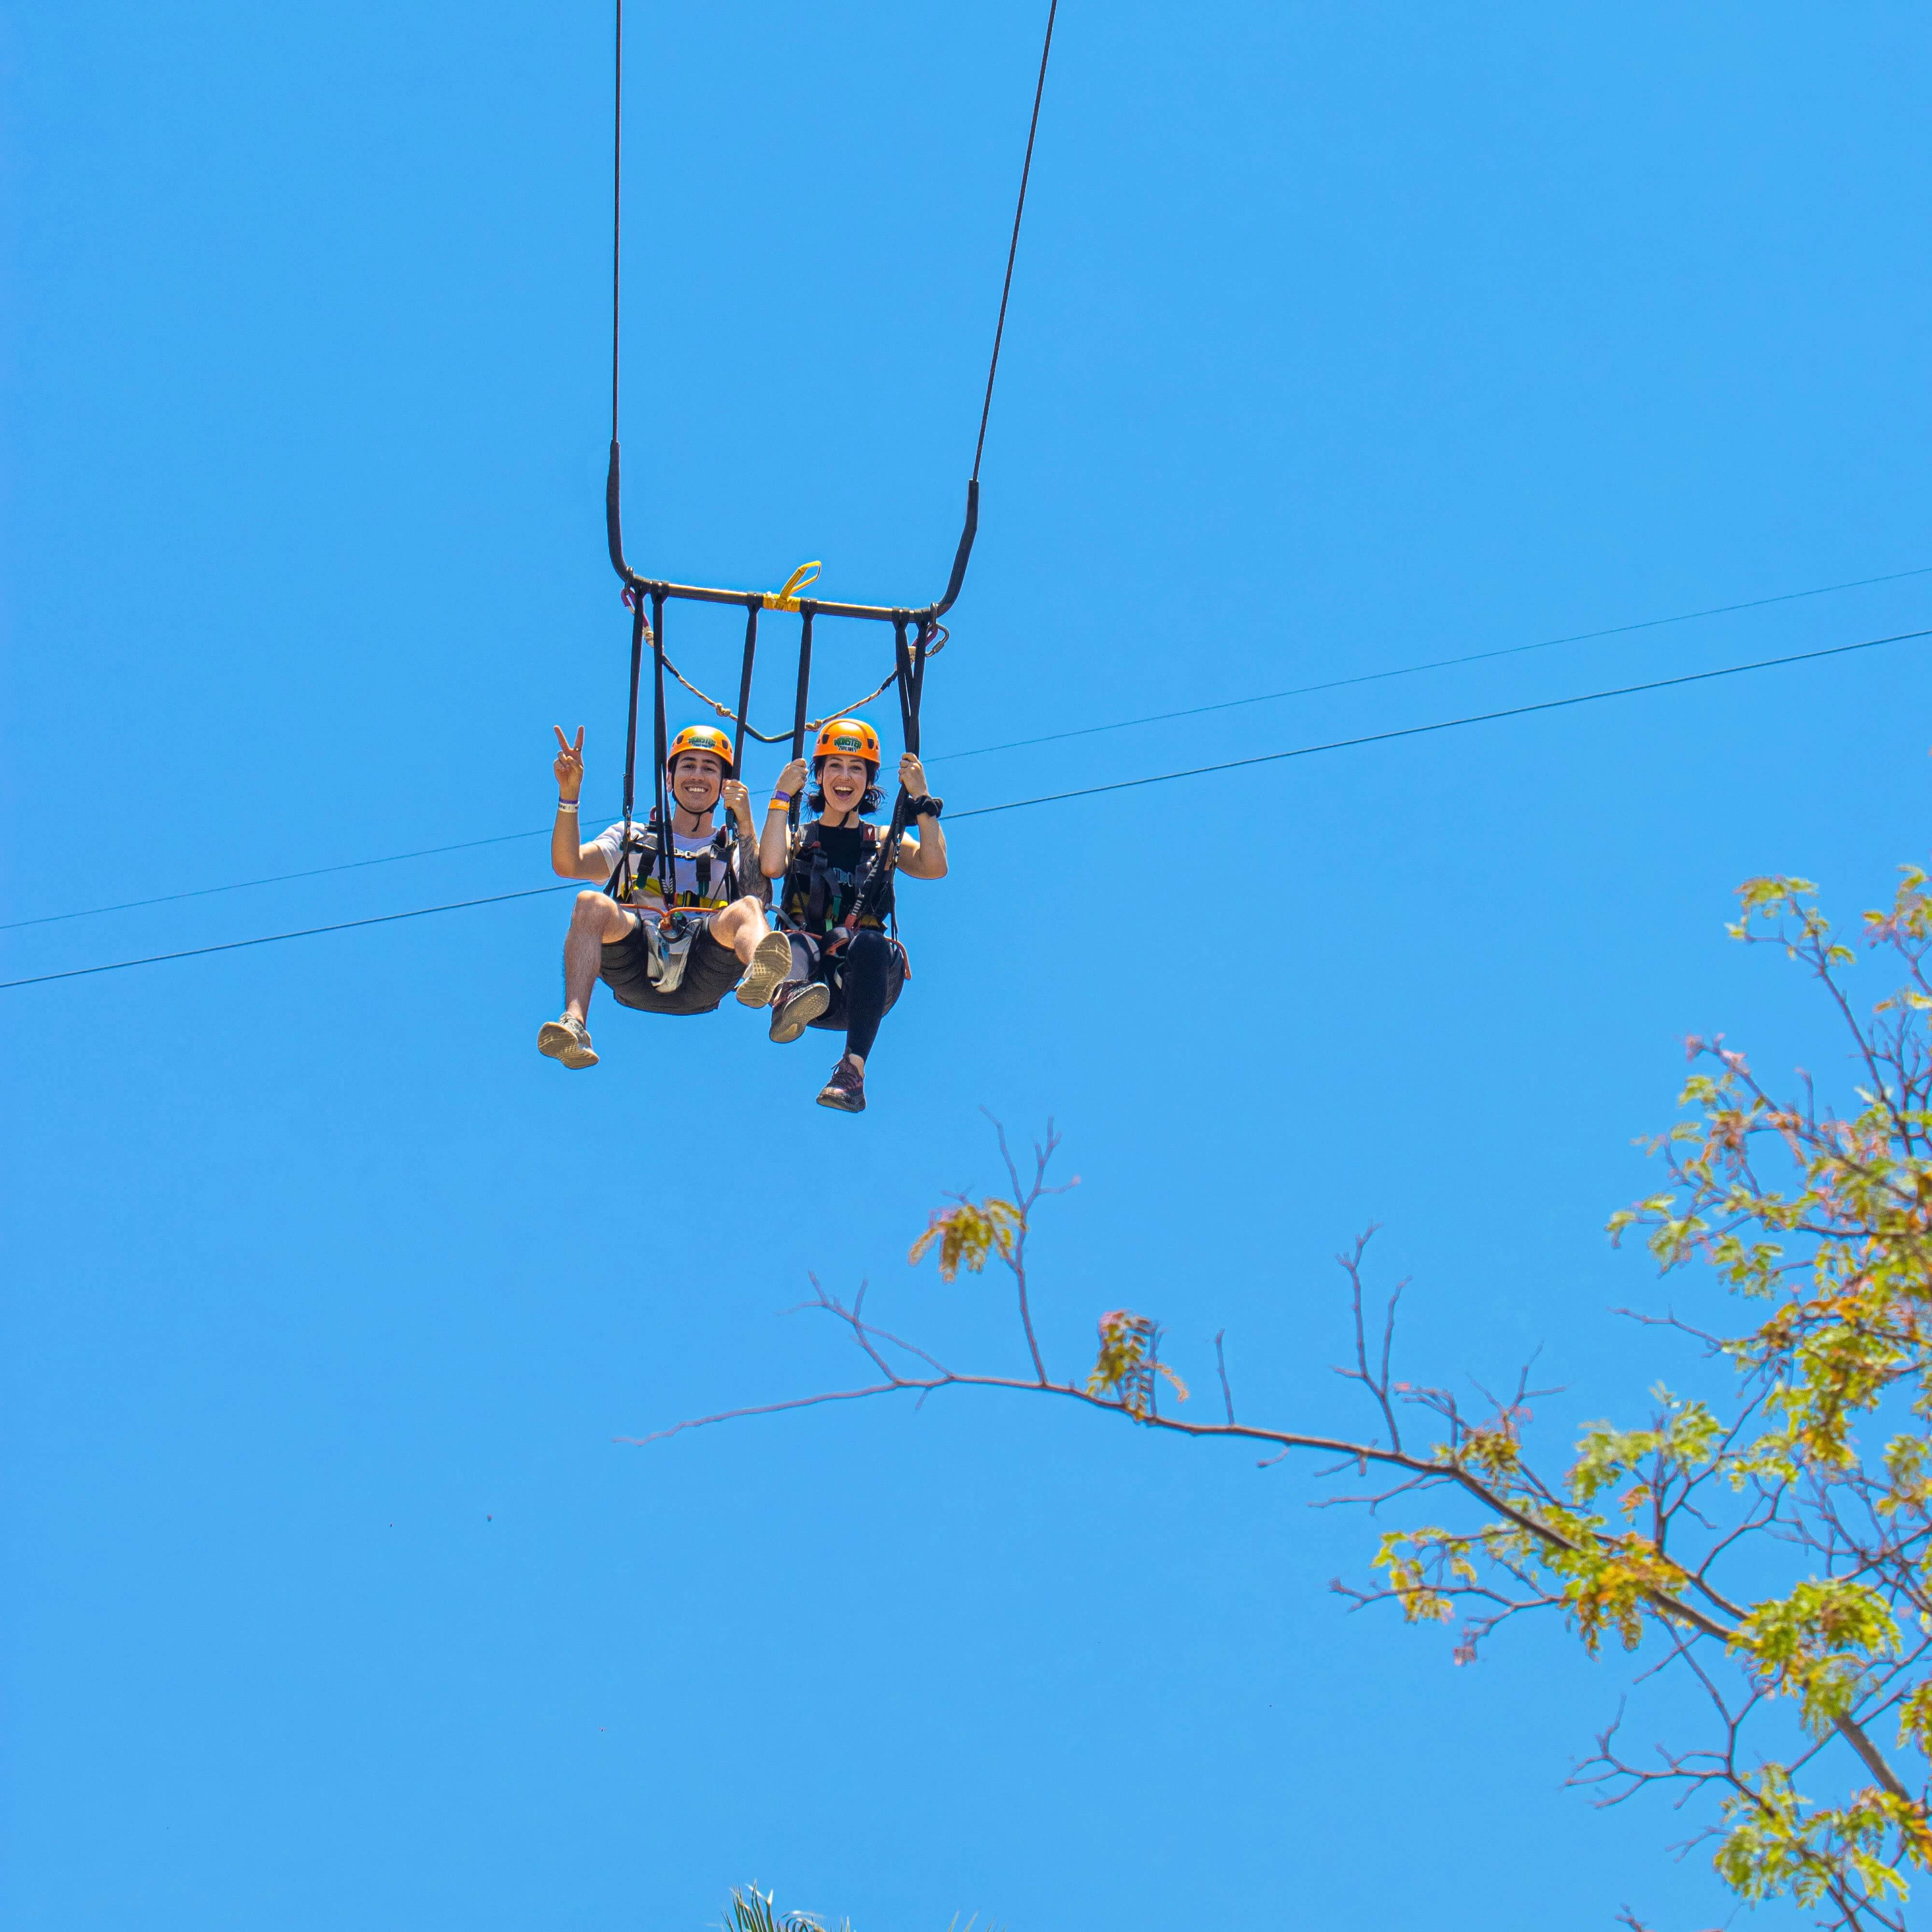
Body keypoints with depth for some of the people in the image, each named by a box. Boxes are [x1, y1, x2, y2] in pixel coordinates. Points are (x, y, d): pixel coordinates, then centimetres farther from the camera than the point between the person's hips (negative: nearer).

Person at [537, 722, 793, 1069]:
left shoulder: (735, 852, 28)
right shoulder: (632, 839, 31)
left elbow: (758, 896, 5)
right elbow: (567, 865, 13)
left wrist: (746, 827, -2)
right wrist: (568, 795, 2)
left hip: (701, 981, -1)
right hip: (635, 972, 1)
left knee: (747, 909, -30)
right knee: (591, 904, -28)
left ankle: (759, 975, -67)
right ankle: (574, 1025, -48)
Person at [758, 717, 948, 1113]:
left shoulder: (885, 842, 20)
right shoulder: (799, 838, 20)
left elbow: (934, 867, -2)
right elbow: (771, 866, -5)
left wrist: (922, 799, -1)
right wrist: (782, 796, -2)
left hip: (862, 982, 0)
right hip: (812, 975, 0)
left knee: (870, 942, -34)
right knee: (798, 942, -33)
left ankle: (853, 1070, -49)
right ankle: (790, 998, -70)